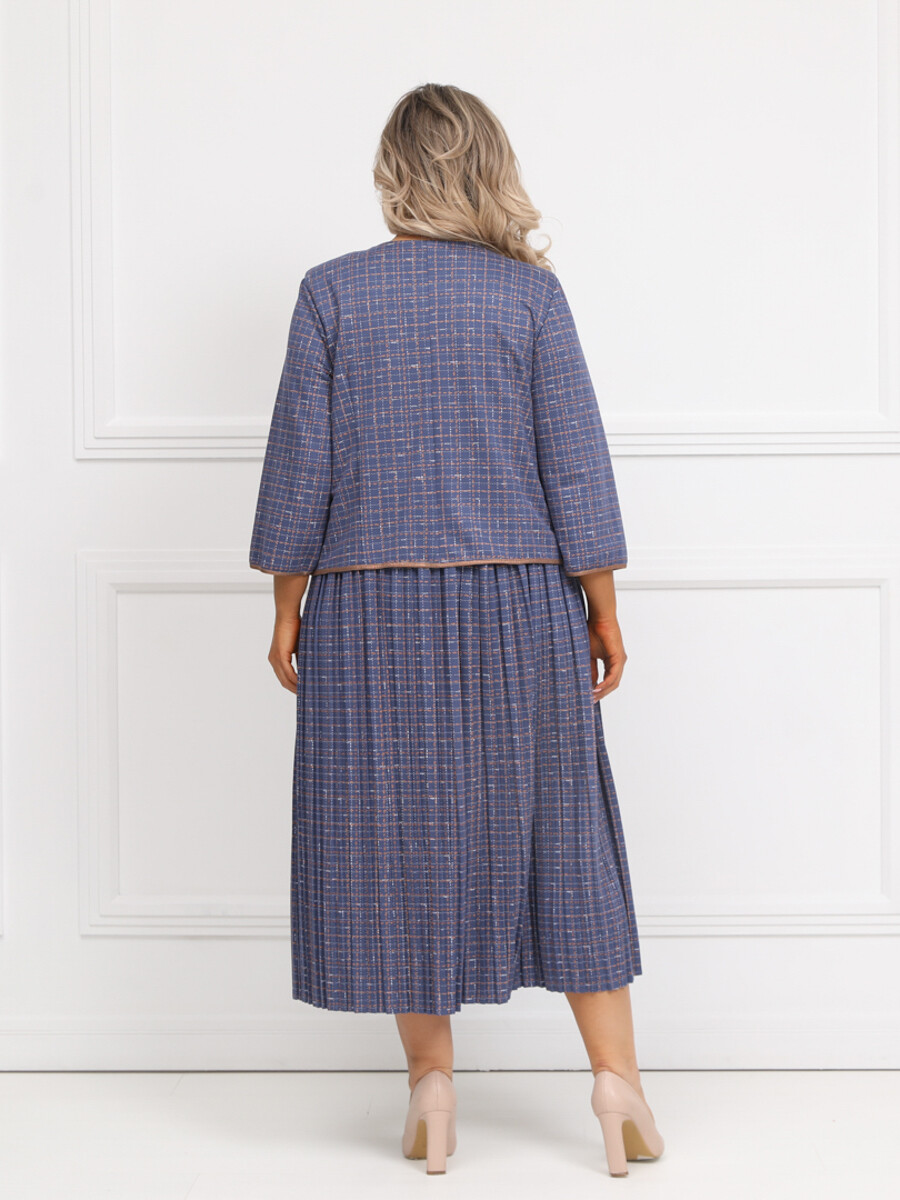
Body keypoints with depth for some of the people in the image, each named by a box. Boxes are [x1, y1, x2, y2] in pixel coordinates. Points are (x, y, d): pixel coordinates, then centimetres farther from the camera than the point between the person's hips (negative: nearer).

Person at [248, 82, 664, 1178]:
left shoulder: (332, 292, -1)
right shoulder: (532, 293, -1)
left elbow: (300, 467, -2)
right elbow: (575, 463, -2)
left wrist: (287, 611, 6)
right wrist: (603, 612, 5)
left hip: (371, 605, 0)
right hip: (520, 599, 1)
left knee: (396, 830, 8)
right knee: (554, 827, 10)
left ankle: (431, 1083, 15)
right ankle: (616, 1072, 13)